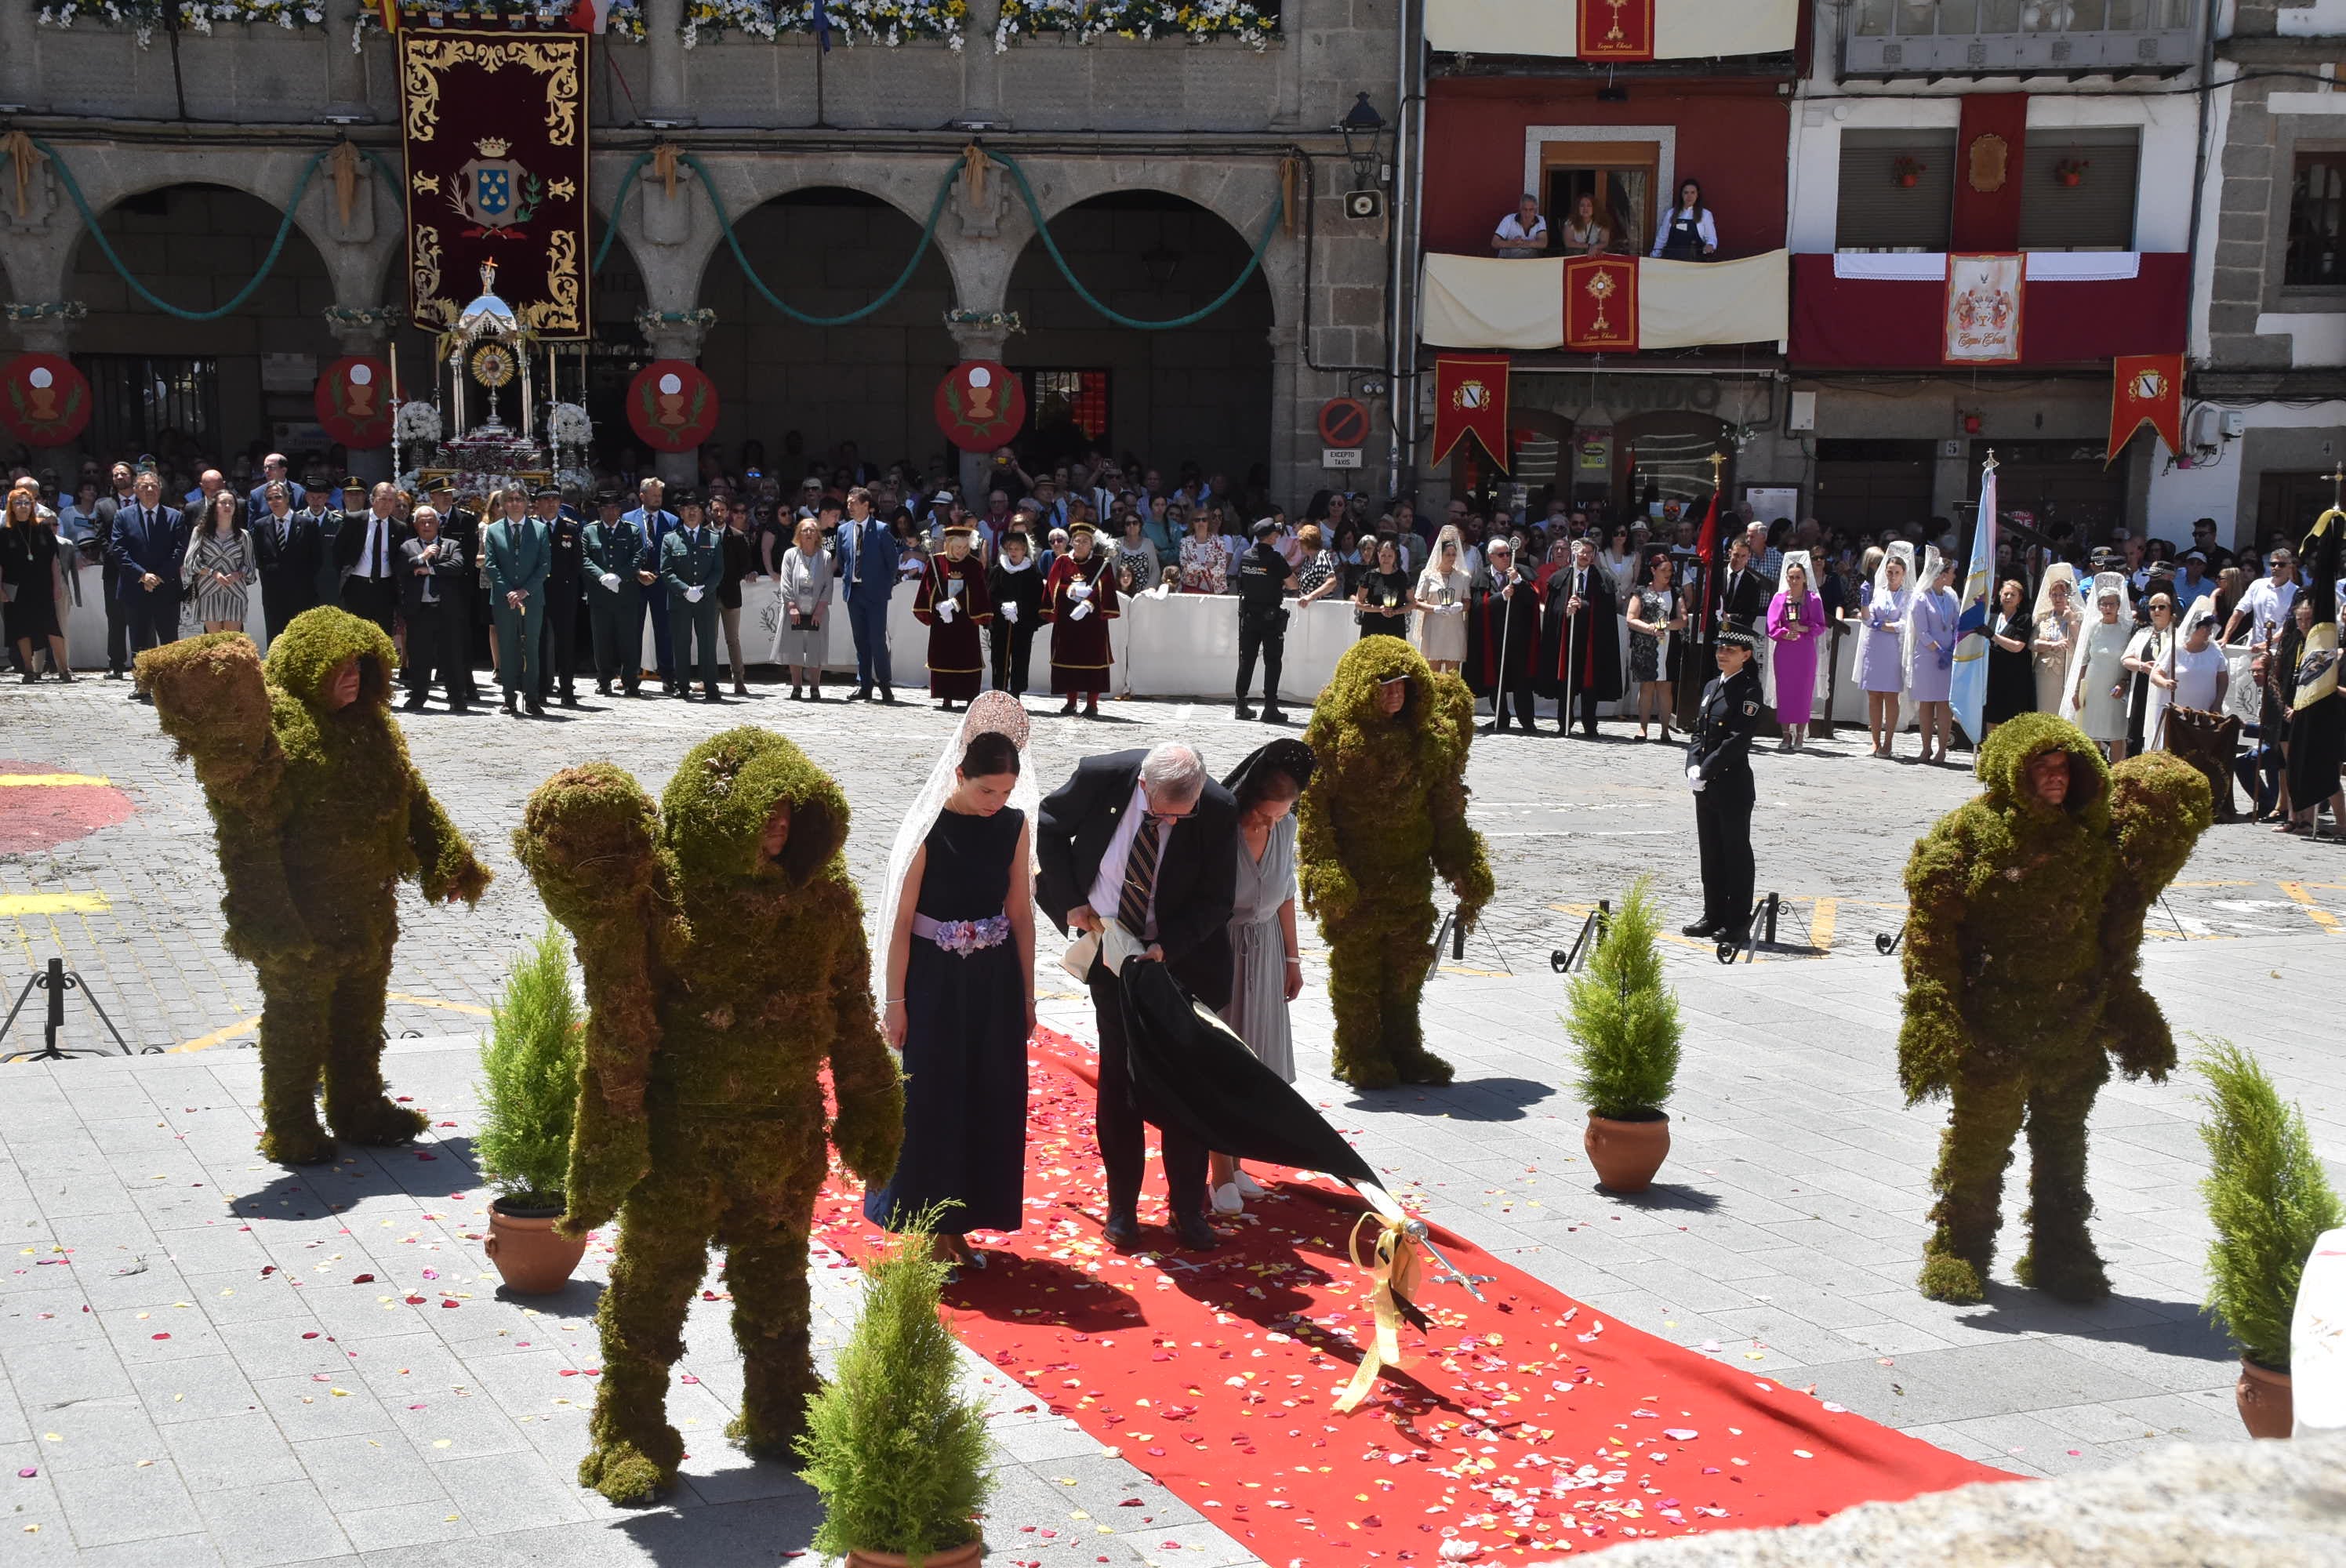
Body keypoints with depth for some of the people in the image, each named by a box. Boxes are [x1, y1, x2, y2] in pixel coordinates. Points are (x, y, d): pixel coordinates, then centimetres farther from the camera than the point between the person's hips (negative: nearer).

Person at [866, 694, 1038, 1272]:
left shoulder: (1015, 825, -1)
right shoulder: (928, 826, -12)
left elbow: (1022, 913, 5)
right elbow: (901, 919, -9)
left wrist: (1026, 994, 7)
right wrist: (895, 1000, -10)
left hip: (994, 983, 4)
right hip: (934, 980, -4)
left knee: (989, 1101, 9)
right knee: (929, 1100, 3)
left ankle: (960, 1223, 23)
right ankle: (931, 1227, 16)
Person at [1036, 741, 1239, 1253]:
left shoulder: (1218, 810, -22)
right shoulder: (1100, 778, -20)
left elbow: (1217, 899, -11)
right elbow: (1047, 826, 1)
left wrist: (1167, 946, -24)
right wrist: (1068, 901, -5)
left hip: (1180, 958, -1)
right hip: (1111, 954, 1)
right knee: (1118, 1080, 7)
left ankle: (1188, 1209, 15)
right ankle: (1122, 1207, 18)